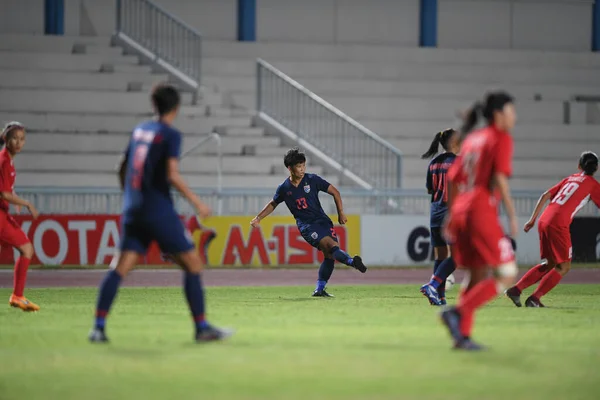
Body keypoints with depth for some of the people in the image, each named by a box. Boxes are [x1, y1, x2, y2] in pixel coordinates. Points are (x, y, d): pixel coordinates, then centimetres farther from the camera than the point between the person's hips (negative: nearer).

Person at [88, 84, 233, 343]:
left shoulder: (139, 130, 14)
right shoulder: (170, 135, -5)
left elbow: (123, 170, 21)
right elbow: (172, 175, -16)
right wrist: (197, 203, -9)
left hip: (133, 210, 6)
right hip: (159, 210, -6)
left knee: (120, 268, 2)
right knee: (192, 264, 2)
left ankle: (98, 327, -8)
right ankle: (202, 328, 0)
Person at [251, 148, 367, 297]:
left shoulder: (312, 180, 0)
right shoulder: (284, 188, 2)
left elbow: (335, 192, 8)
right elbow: (273, 204, 22)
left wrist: (341, 213, 4)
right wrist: (258, 218, 20)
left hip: (322, 220, 2)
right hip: (306, 225, -2)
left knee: (330, 255, -6)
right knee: (330, 244, -26)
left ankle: (319, 289, 4)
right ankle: (352, 262, -47)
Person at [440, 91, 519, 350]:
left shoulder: (471, 139, 19)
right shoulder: (501, 138, -3)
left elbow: (453, 179, 19)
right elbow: (500, 178, -14)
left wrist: (451, 216, 24)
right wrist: (512, 215, -12)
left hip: (461, 212, 8)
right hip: (482, 210, -8)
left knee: (477, 276, 15)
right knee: (507, 275, -5)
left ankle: (463, 335, 8)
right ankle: (457, 313, -17)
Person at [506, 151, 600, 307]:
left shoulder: (570, 178, 22)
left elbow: (545, 196, 17)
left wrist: (533, 219, 20)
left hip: (544, 220, 7)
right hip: (558, 224, -7)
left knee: (550, 264, 19)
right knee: (563, 267, 2)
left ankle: (516, 290, 11)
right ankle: (534, 298, -9)